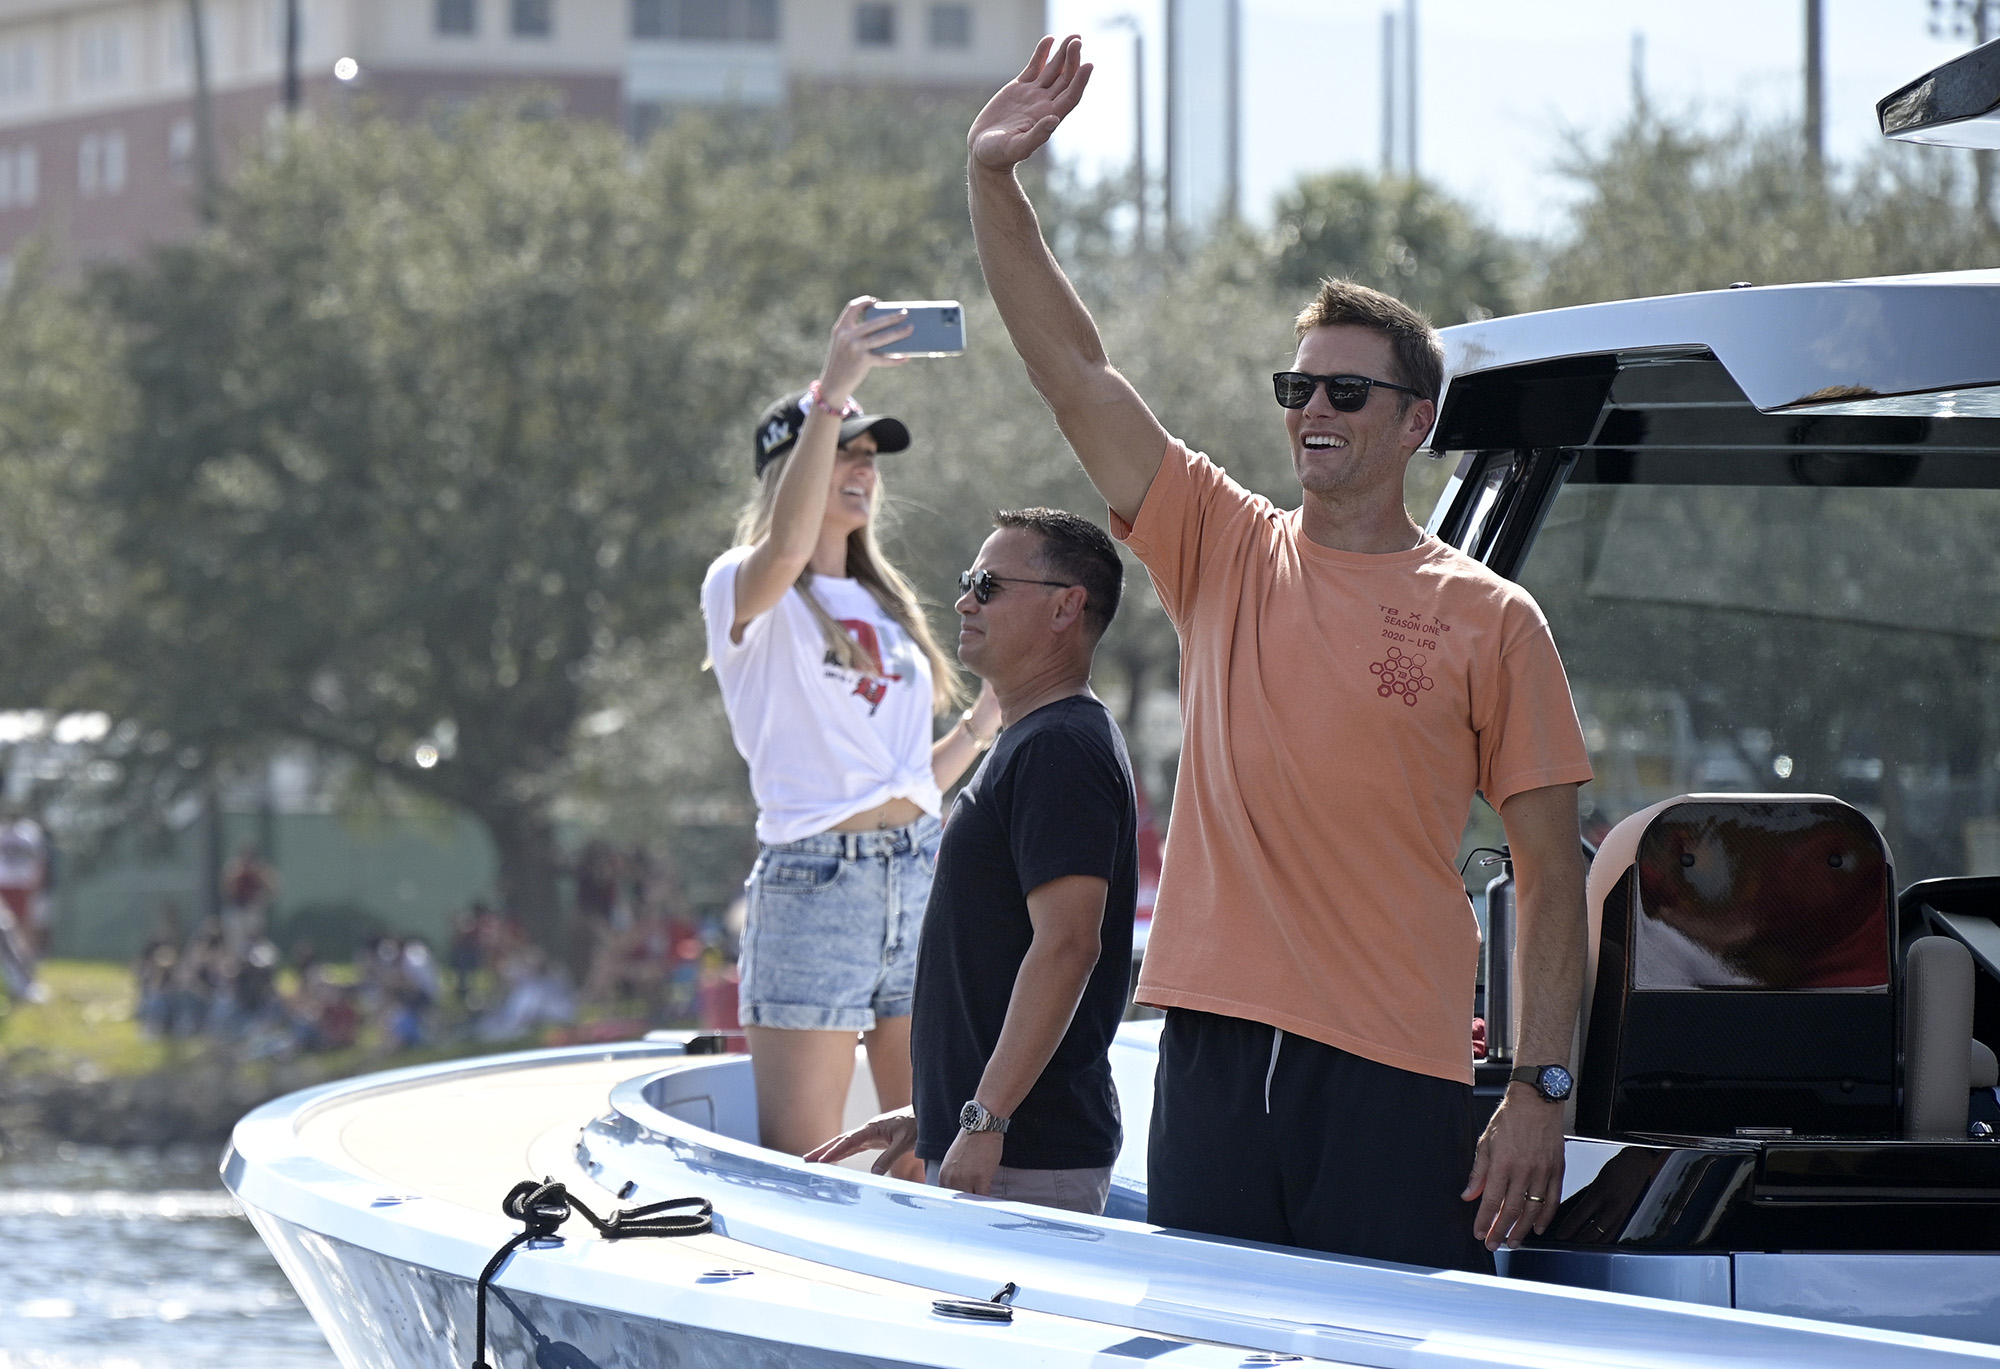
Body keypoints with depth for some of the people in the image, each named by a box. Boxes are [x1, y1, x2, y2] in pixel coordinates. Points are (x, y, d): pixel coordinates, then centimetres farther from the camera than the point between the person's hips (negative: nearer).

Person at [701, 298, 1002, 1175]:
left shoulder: (886, 605, 20)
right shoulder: (744, 592, 0)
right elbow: (786, 547, -26)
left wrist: (985, 719, 13)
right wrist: (831, 392, -30)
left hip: (920, 872, 6)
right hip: (814, 875, -6)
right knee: (799, 1167, -9)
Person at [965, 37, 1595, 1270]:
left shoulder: (1491, 622, 2)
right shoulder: (1227, 551, 11)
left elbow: (1552, 877, 1)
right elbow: (1073, 371, 4)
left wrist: (1543, 1095, -6)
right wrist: (996, 179, -5)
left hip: (1394, 1076, -3)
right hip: (1216, 1053, 3)